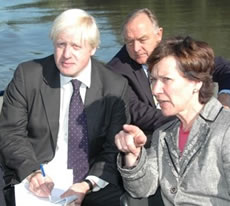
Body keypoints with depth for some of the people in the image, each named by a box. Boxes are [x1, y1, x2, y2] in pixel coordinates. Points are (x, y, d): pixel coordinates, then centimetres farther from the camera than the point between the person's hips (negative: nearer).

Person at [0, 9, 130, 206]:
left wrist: (88, 185, -18)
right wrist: (32, 172, -18)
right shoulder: (27, 76, -1)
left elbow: (115, 149, -2)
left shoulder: (115, 86, -1)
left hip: (96, 184, 1)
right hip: (37, 182, -1)